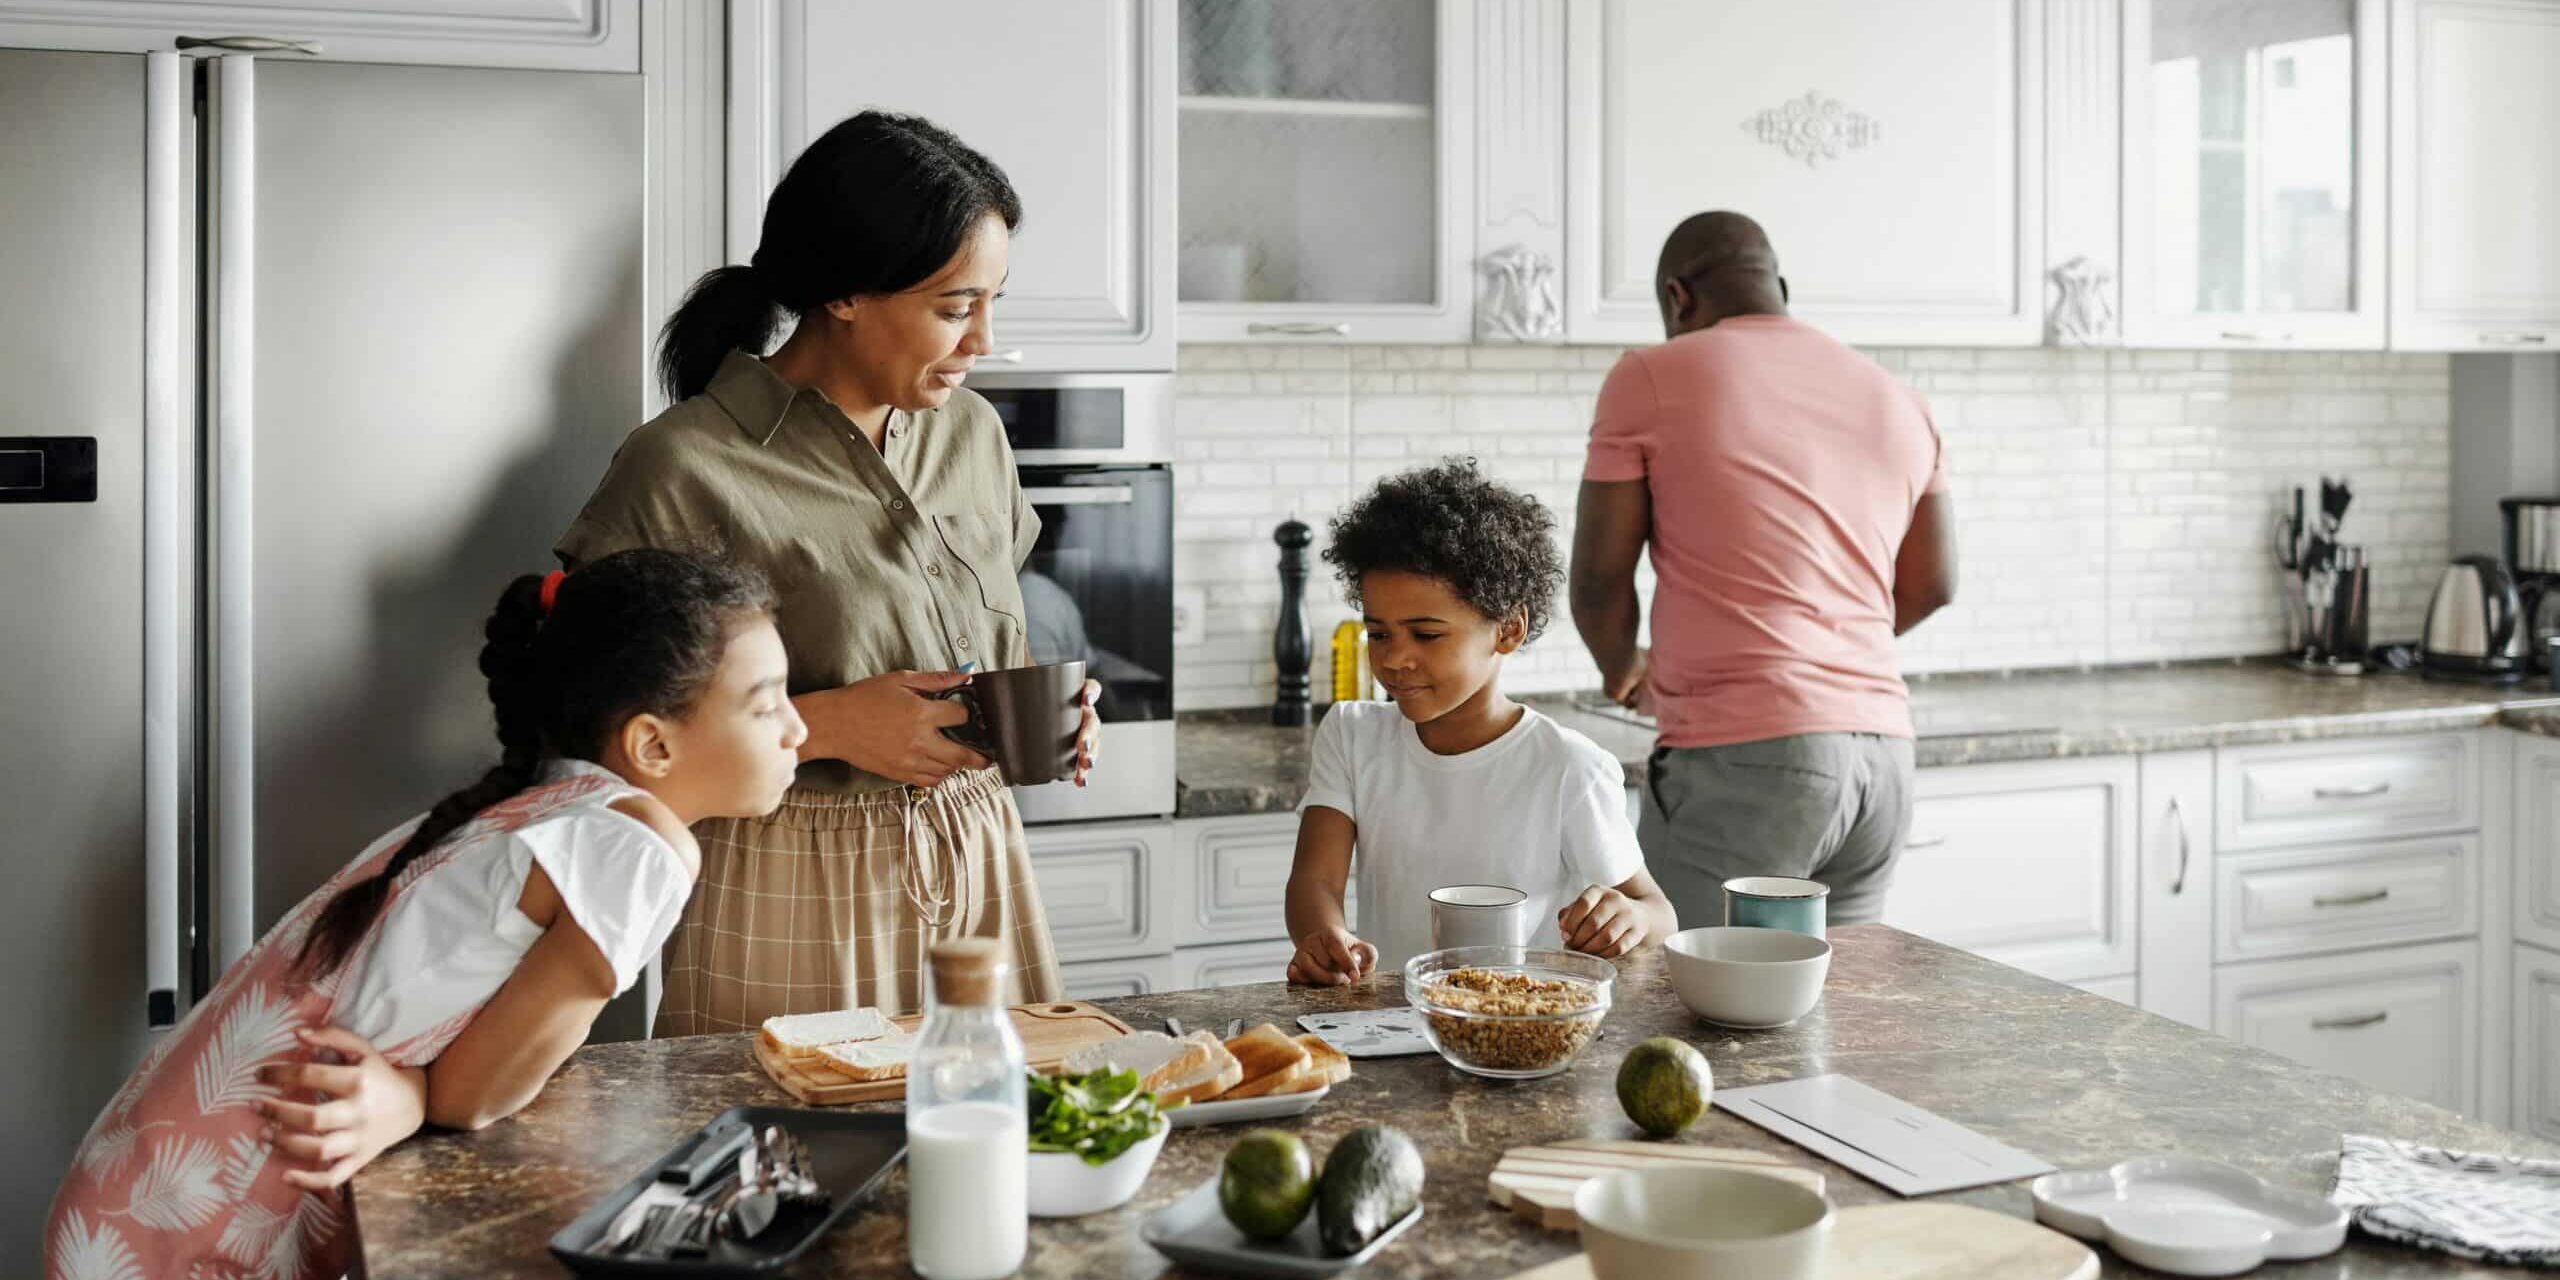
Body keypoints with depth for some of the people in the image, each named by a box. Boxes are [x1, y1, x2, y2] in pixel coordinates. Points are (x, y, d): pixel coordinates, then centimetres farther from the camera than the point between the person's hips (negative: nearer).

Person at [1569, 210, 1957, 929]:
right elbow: (1930, 586, 23)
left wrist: (1623, 670, 21)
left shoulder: (1650, 379, 0)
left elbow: (1599, 579, 1)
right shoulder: (1899, 403, 16)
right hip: (1883, 752, 6)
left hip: (1743, 759, -6)